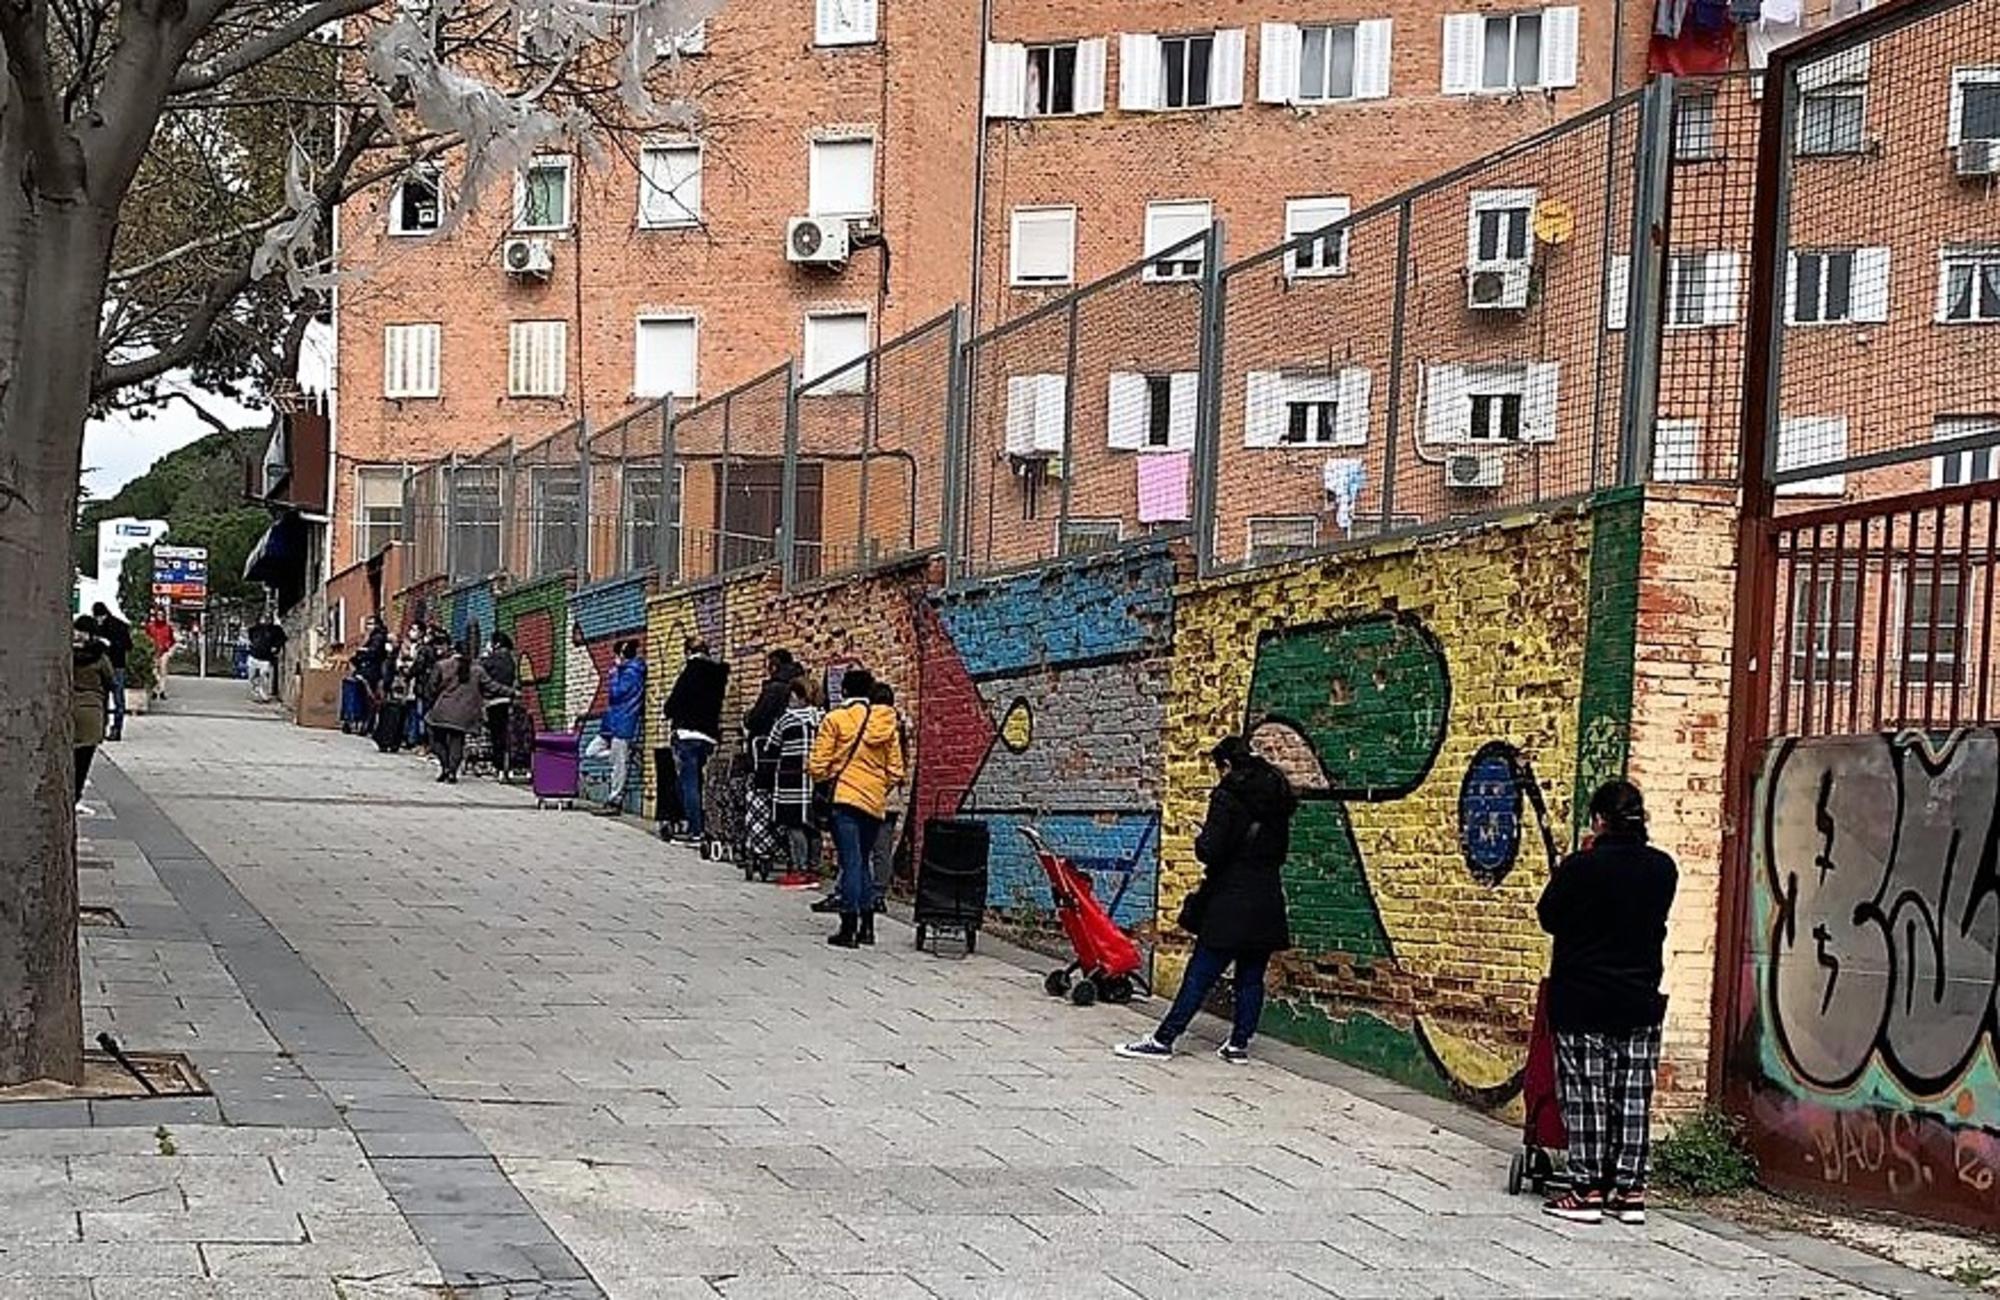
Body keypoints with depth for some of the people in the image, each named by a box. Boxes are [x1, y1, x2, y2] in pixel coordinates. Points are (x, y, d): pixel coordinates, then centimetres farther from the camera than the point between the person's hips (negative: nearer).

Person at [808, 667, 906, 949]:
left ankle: (849, 929, -5)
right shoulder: (887, 723, 7)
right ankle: (867, 926, 16)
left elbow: (818, 766, -7)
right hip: (875, 802, 4)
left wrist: (827, 777, 14)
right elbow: (895, 771, 9)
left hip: (845, 799, -4)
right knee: (863, 862, 17)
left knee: (851, 862, -4)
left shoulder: (835, 720, -6)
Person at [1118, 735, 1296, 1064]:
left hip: (1231, 902, -6)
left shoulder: (1228, 796, -11)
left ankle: (1164, 1039, -2)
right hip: (1268, 900, 6)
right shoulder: (1277, 797, 10)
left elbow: (1211, 851, -17)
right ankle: (1239, 1043, 10)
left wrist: (1201, 841, 3)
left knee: (1200, 974, -4)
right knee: (1251, 978, 9)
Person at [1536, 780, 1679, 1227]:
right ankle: (1630, 1191, 11)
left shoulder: (1580, 868, -15)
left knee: (1585, 1094, 3)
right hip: (1641, 1002, 4)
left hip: (1582, 1004, -4)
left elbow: (1548, 917, -2)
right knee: (1633, 1097, 9)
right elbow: (1656, 922, 10)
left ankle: (1588, 1190, 3)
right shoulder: (1663, 869, -2)